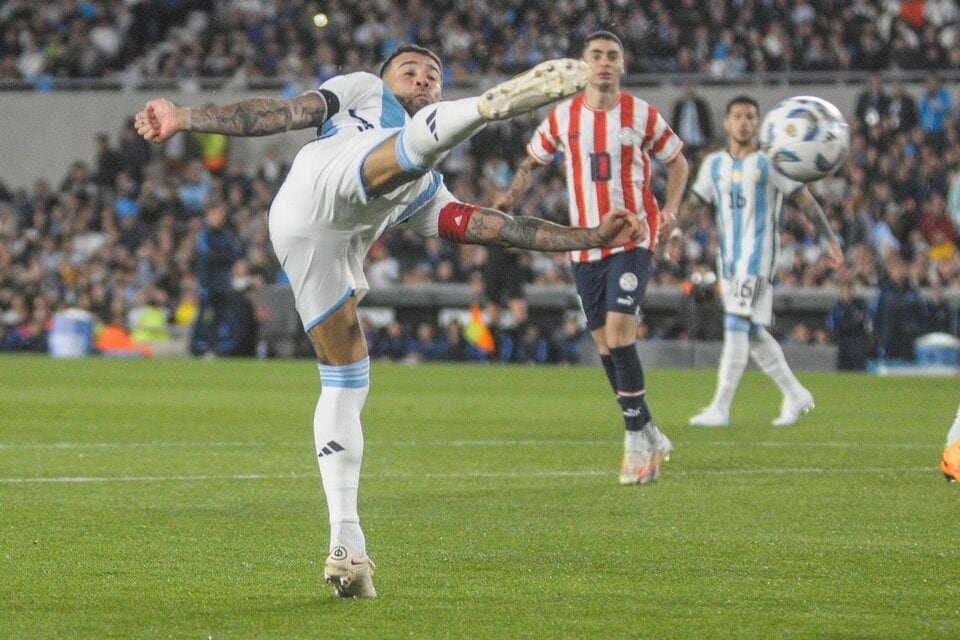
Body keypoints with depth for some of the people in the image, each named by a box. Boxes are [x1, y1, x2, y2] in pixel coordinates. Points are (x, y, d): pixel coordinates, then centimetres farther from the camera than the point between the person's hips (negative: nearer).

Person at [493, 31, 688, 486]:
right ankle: (649, 438, 18)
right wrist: (514, 192, -4)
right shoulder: (563, 117, 4)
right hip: (584, 242, 4)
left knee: (618, 333, -19)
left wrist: (670, 206, -6)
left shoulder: (641, 115, -2)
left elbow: (677, 160, 10)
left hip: (633, 240, -4)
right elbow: (531, 160, 16)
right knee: (605, 345, 5)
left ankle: (637, 440, -11)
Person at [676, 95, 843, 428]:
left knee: (737, 326, -15)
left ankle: (719, 409, -18)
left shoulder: (770, 162, -2)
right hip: (728, 256, 6)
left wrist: (831, 239, -1)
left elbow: (804, 200, 1)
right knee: (753, 333, 9)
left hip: (758, 254, -6)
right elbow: (693, 204, 15)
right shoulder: (714, 164, 13)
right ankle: (795, 394, 23)